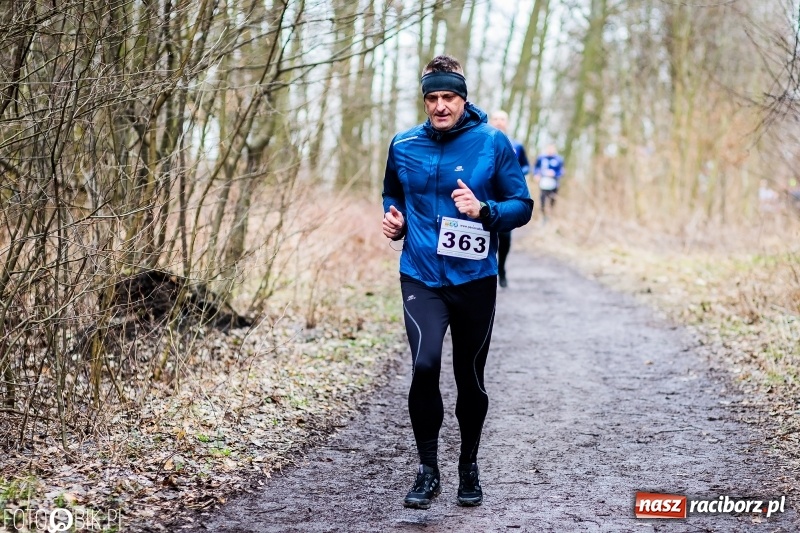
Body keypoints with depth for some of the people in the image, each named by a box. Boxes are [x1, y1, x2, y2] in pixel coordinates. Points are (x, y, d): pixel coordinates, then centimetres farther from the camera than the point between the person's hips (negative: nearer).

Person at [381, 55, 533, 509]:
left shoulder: (493, 143, -5)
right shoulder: (404, 146, 3)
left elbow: (522, 206, -3)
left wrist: (484, 211, -21)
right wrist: (393, 221, 0)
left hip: (475, 279, 0)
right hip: (421, 277, 1)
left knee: (471, 378, 11)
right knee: (424, 365, -19)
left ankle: (469, 467, 32)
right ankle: (428, 470, -3)